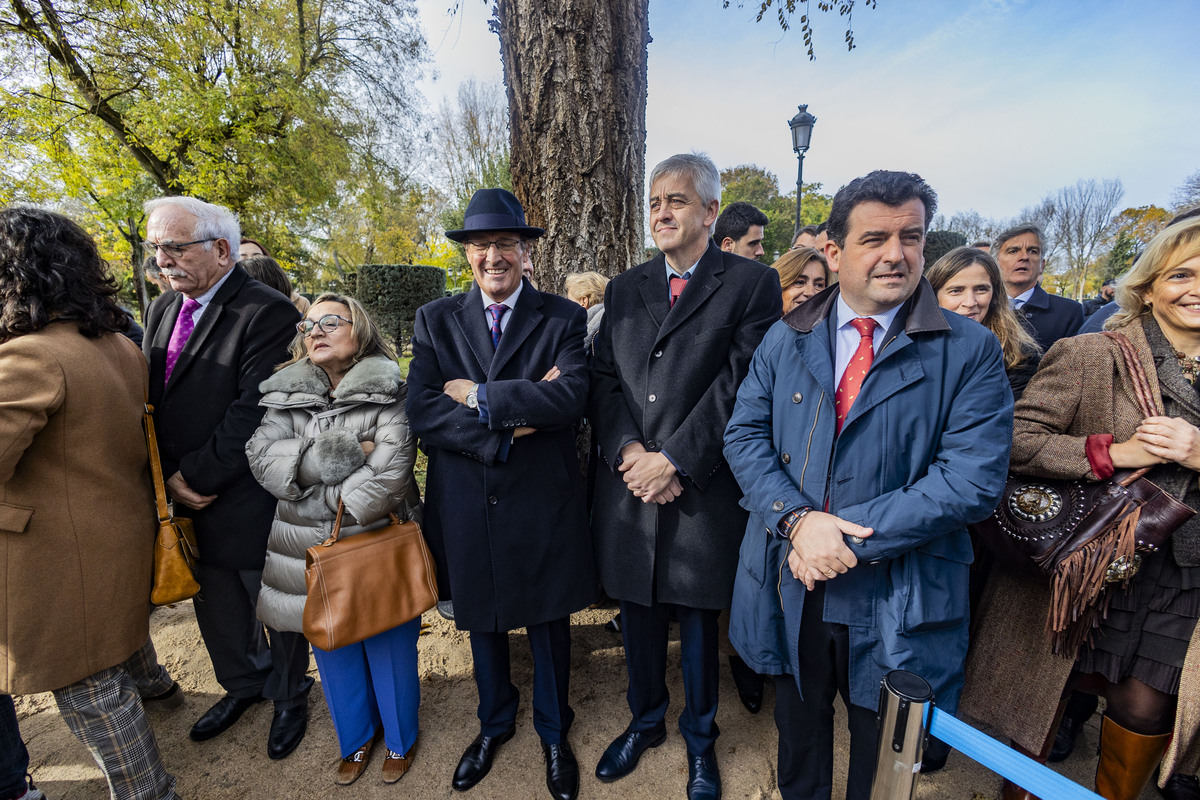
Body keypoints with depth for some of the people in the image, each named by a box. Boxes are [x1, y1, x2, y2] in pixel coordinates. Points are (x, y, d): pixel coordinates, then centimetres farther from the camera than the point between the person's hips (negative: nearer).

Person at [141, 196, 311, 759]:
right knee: (216, 608, 24)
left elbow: (254, 411, -23)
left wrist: (196, 474, -17)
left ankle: (290, 696, 39)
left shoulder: (267, 312, -17)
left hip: (250, 505, -7)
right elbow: (150, 402, 9)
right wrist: (171, 477, -2)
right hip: (187, 503, 8)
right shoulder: (161, 309, 9)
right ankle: (244, 685, 49)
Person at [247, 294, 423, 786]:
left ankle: (400, 738, 40)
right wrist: (346, 454, -19)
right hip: (308, 549, 4)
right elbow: (262, 458, -12)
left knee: (388, 647, 12)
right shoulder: (286, 393, 2)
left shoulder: (388, 392, -12)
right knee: (332, 647, 20)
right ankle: (356, 736, 47)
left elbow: (389, 473, -21)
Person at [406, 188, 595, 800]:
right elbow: (421, 411, -11)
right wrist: (509, 425, -20)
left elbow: (572, 397, -21)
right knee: (481, 620, 22)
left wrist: (478, 395, -18)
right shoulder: (435, 321, 1)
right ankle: (495, 722, 51)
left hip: (543, 503, -2)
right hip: (467, 506, 2)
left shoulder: (561, 318, -4)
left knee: (548, 623, 17)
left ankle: (553, 732, 45)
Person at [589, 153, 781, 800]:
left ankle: (700, 741, 41)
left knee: (699, 623, 14)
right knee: (638, 616, 19)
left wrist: (673, 459, -16)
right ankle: (645, 722, 45)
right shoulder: (624, 288, 11)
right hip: (628, 483, 4)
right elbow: (603, 378, 5)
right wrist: (627, 450, -10)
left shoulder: (752, 284, -3)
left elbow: (738, 385, -12)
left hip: (703, 490, -3)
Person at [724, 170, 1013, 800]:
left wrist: (852, 537, -21)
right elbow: (744, 435, -4)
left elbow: (972, 479, -16)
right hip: (790, 591, 2)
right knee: (798, 739, 27)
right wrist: (797, 519, -19)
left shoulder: (971, 352, -8)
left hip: (898, 607, -1)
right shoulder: (784, 339, 1)